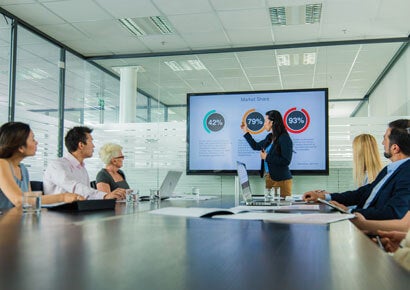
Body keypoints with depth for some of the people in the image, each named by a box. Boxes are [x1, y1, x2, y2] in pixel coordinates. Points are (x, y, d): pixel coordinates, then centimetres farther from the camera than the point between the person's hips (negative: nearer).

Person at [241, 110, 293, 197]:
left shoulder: (284, 138, -14)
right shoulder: (269, 137, 9)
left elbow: (286, 161, -21)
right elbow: (256, 146, 26)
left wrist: (267, 157, -16)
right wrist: (246, 132, 25)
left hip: (281, 180, -8)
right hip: (269, 178, 8)